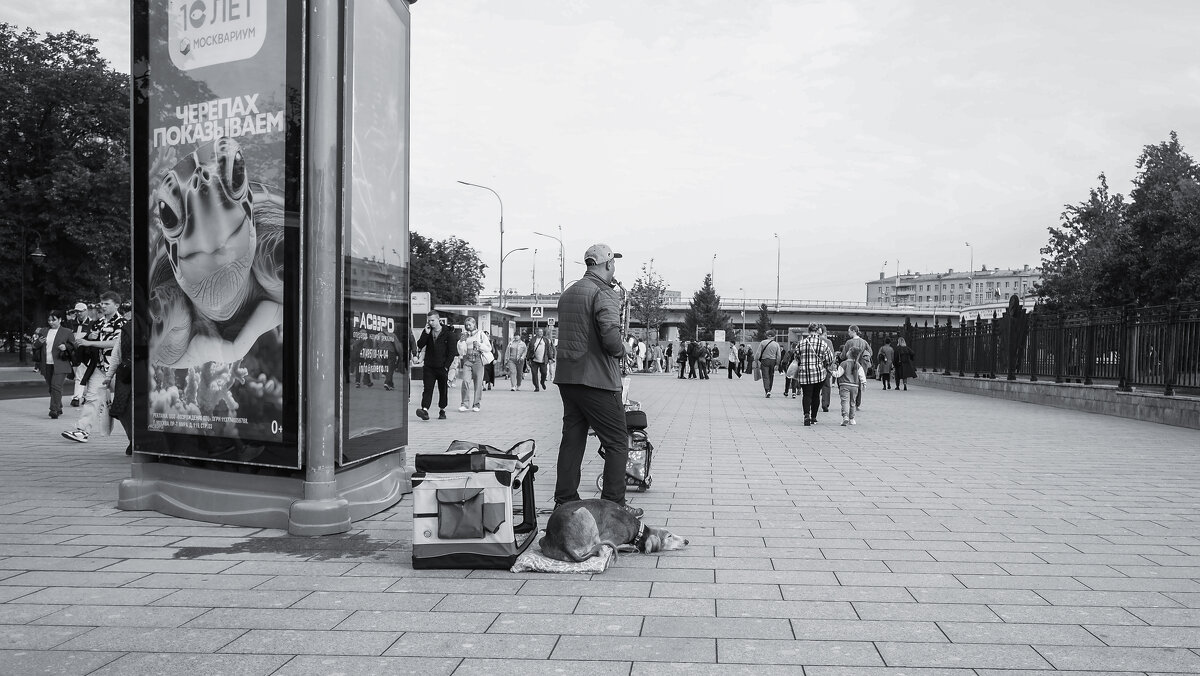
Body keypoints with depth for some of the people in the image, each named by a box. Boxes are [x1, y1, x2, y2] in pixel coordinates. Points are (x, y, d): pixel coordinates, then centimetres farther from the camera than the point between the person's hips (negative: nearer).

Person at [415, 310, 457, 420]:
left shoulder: (448, 333, -3)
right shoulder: (427, 332, 9)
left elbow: (452, 351, -4)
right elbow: (419, 346, 0)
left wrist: (446, 366, -10)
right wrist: (426, 333, -11)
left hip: (442, 367, -2)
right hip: (429, 366, 2)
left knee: (443, 390, 8)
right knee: (427, 389, -8)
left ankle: (442, 410, 21)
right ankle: (425, 410, -18)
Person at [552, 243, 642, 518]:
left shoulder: (567, 293, 14)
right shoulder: (604, 294, -12)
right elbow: (611, 336, -26)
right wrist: (620, 351, -6)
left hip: (567, 378, 8)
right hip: (597, 380, -8)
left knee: (572, 439, 13)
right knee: (617, 443, 2)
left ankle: (565, 501, 16)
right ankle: (614, 504, 3)